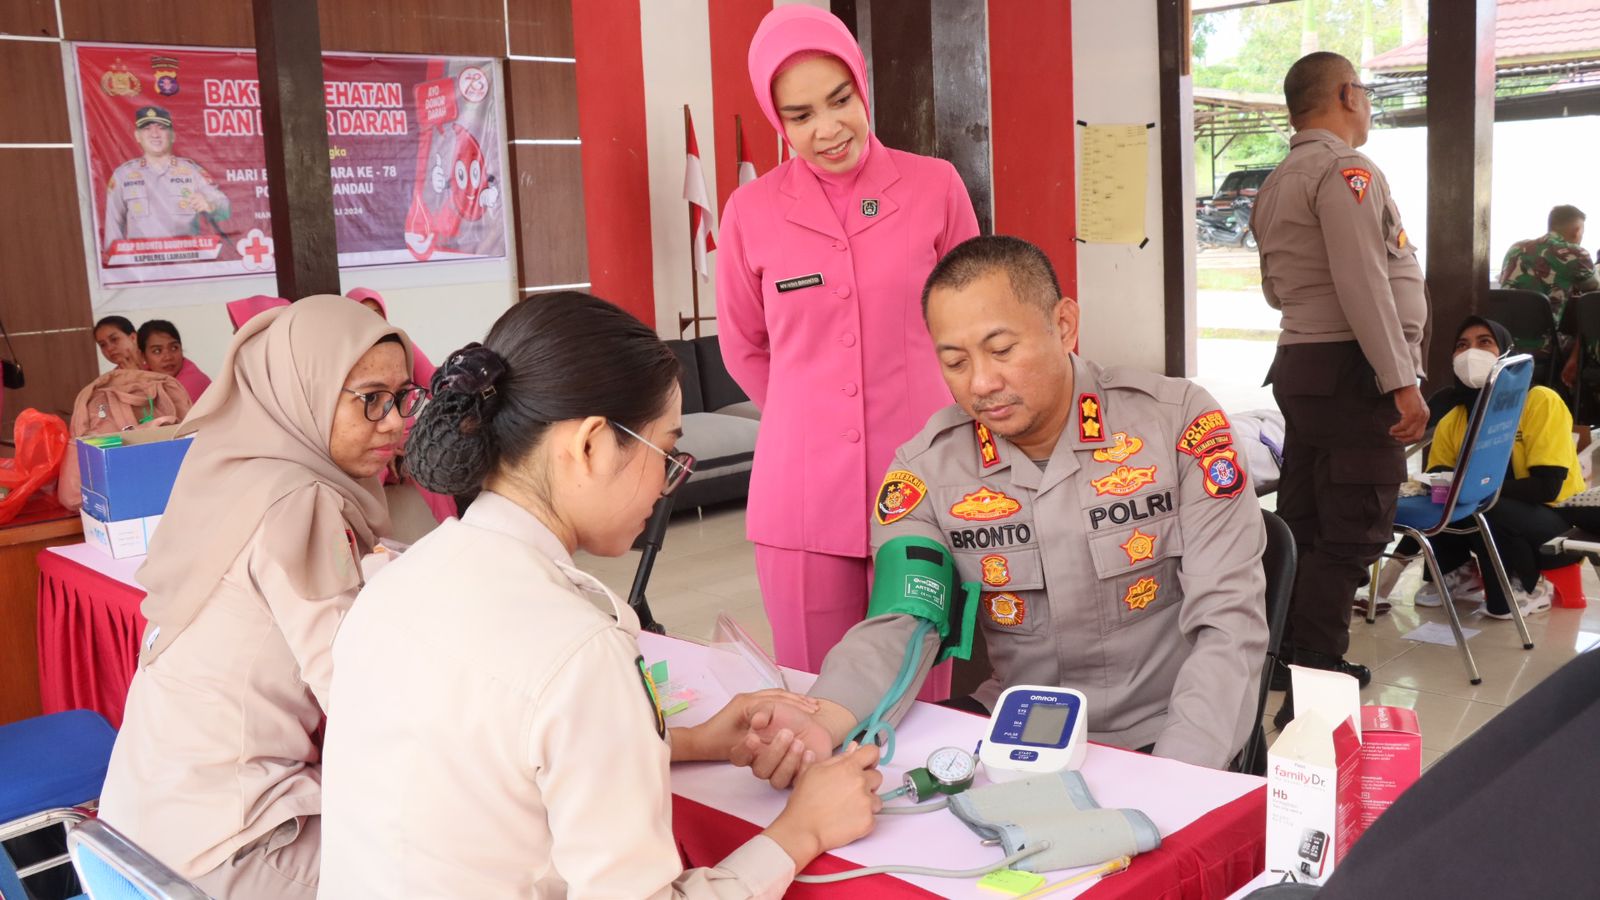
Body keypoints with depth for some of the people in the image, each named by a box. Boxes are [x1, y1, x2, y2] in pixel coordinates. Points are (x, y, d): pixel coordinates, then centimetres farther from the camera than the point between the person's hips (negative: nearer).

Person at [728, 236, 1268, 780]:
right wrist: (822, 723, -35)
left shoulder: (1179, 424, -11)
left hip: (1164, 739, -1)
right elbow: (899, 624, -14)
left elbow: (1228, 621, -14)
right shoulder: (926, 468, -4)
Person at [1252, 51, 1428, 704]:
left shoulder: (1276, 184, 18)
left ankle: (1296, 658, 26)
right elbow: (1365, 284, -21)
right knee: (1351, 533, -6)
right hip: (1350, 367, -10)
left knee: (1305, 521, 15)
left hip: (1300, 363, 10)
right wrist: (1402, 382, -21)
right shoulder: (1346, 170, -12)